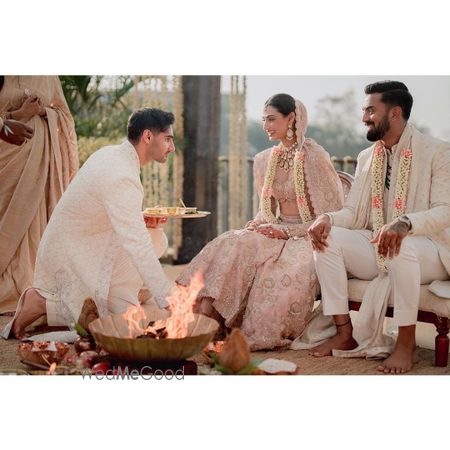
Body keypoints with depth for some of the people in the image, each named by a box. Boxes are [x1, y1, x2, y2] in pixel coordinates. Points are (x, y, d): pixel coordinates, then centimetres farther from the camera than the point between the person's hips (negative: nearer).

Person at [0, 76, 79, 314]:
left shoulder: (47, 76, 9)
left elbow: (63, 113, 10)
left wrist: (44, 111, -8)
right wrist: (19, 113, -16)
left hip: (40, 157, 2)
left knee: (35, 217, 2)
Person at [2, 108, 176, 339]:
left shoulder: (111, 153, 3)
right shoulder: (122, 177, -27)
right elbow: (137, 247, -32)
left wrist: (141, 219, 0)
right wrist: (167, 301, -32)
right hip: (71, 257, -10)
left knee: (157, 239, 6)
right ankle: (42, 303, -4)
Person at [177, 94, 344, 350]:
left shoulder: (315, 157, -10)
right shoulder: (264, 160, 11)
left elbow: (333, 213, -10)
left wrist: (288, 231, -16)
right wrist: (259, 224, -4)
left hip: (309, 236, -5)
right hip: (278, 231, 6)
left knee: (290, 266, -37)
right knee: (233, 245, -23)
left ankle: (260, 336, -28)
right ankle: (204, 314, -32)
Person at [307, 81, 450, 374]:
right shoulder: (366, 157, 12)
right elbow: (354, 214, 8)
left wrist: (406, 223, -38)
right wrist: (328, 219, -15)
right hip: (377, 249, 6)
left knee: (402, 247, -39)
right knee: (327, 237, -17)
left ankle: (407, 342, -24)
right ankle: (345, 333, -15)